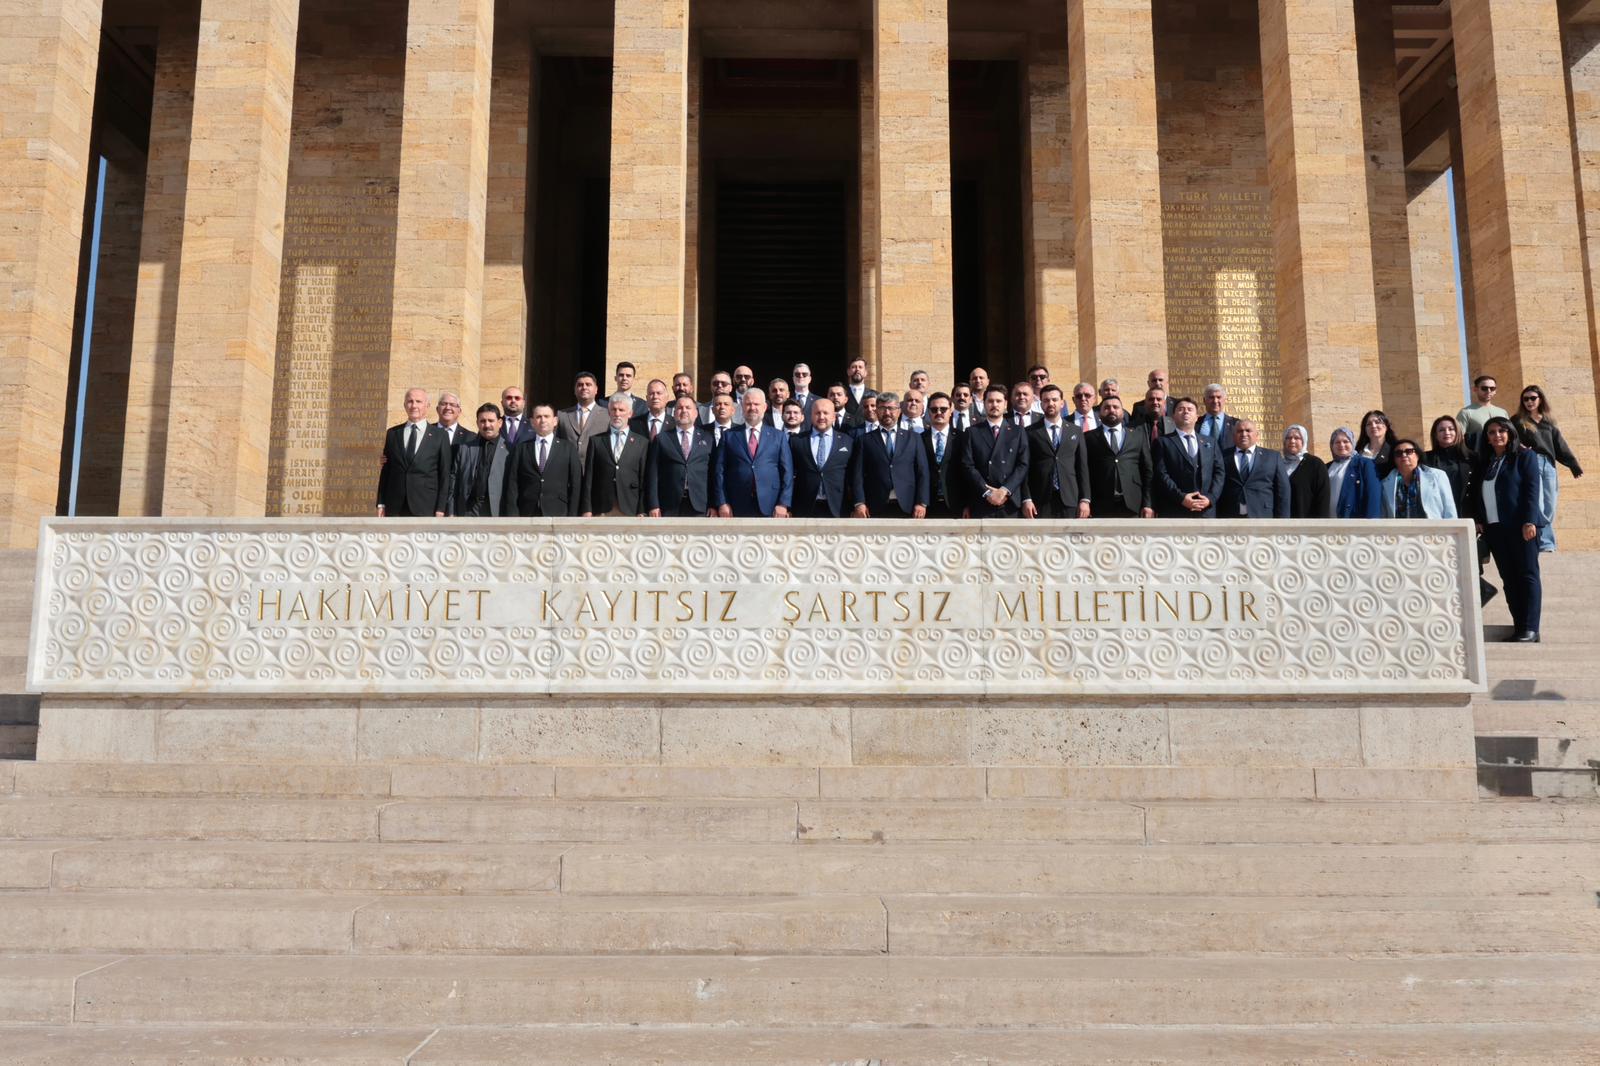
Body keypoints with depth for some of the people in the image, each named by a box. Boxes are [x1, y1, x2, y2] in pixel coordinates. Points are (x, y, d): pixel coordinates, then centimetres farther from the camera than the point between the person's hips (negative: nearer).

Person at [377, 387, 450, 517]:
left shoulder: (440, 436, 4)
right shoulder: (392, 434, 12)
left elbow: (445, 475, 2)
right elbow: (385, 470, 13)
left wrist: (440, 509, -5)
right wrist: (381, 504, 6)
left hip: (426, 509, -2)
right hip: (395, 508, 2)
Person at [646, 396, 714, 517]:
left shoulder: (707, 438, 13)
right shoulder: (661, 439, 10)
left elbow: (713, 472, 9)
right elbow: (653, 474, 5)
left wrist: (713, 505, 1)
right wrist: (653, 505, -4)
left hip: (699, 507, 1)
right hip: (669, 508, -1)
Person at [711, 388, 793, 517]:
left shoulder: (779, 436, 11)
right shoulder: (729, 436, 10)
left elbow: (787, 472, 6)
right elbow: (719, 471, 6)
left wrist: (783, 504, -4)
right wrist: (722, 503, -4)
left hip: (769, 507, 0)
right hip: (738, 508, 0)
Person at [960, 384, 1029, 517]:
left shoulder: (1018, 432, 12)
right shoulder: (972, 433, 9)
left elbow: (1023, 465, 4)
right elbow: (968, 466, 0)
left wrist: (1005, 490, -10)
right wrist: (987, 492, -11)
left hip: (1010, 502, 1)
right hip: (980, 504, -1)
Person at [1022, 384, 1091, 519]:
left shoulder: (1076, 431, 13)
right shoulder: (1031, 432, 5)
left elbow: (1082, 467, 10)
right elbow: (1025, 468, 1)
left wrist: (1085, 499, 2)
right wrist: (1026, 499, -7)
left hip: (1069, 499, 2)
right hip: (1040, 502, -2)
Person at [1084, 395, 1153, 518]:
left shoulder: (1138, 436, 15)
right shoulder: (1089, 438, 9)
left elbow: (1148, 470, 11)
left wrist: (1148, 504, 2)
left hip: (1132, 505, 2)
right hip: (1102, 506, -2)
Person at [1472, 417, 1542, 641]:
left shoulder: (1524, 457, 2)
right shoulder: (1483, 463, 16)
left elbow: (1532, 490, -7)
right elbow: (1476, 494, 17)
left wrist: (1529, 521, -15)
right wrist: (1478, 519, 4)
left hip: (1520, 526, -5)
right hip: (1493, 528, 5)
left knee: (1527, 575, -5)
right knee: (1508, 577, 4)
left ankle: (1530, 628, -8)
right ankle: (1518, 625, 5)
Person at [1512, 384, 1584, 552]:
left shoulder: (1549, 423, 19)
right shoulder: (1517, 421, 8)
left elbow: (1560, 445, 15)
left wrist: (1573, 464, 7)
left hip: (1548, 465, 4)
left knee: (1549, 508, 1)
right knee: (1537, 506, -14)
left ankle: (1546, 543, 6)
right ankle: (1544, 542, -11)